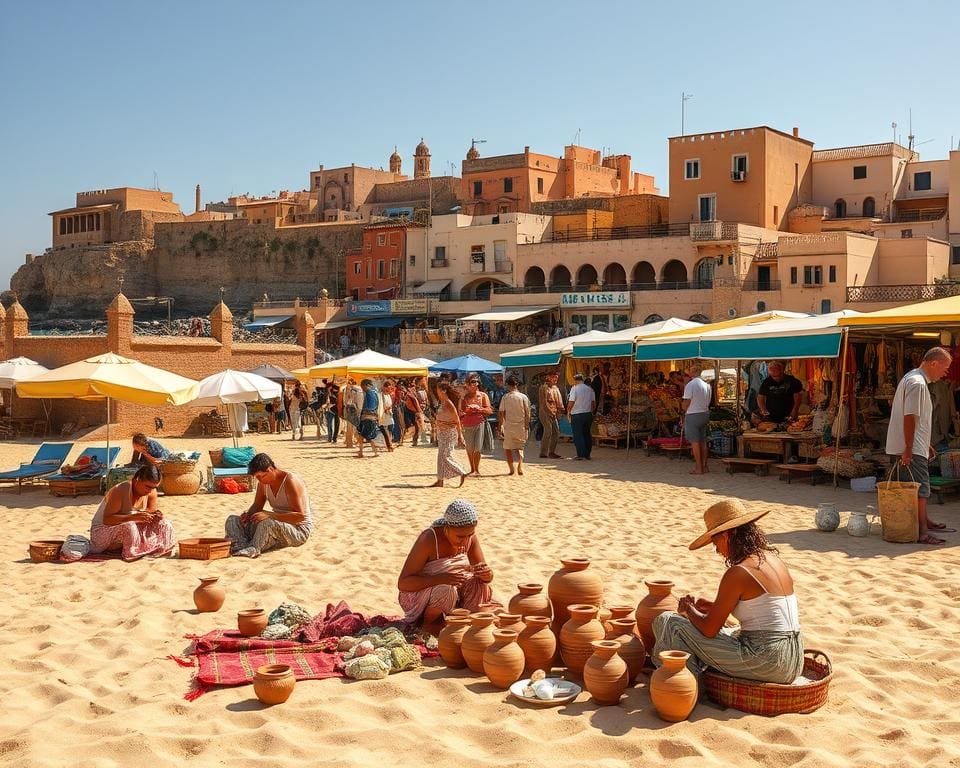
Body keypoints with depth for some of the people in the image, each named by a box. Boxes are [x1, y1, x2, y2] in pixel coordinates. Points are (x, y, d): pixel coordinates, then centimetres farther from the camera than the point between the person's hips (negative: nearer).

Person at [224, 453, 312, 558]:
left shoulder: (290, 481, -21)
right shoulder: (263, 483, 2)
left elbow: (300, 515, -27)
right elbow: (257, 506, 17)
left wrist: (269, 515, -33)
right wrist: (248, 514, -8)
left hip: (299, 530, -9)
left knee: (267, 524, -41)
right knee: (232, 520, -3)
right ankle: (240, 546, -30)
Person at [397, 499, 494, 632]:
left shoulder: (470, 537, -10)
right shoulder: (429, 539, -27)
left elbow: (484, 573, 0)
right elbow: (402, 583, -29)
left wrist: (487, 575, -27)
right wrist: (442, 578, -42)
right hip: (417, 595, -5)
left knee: (481, 588, -20)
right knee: (446, 591, -35)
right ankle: (429, 622, -7)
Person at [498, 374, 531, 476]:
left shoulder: (505, 397, -5)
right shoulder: (524, 397, -2)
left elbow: (501, 413, -4)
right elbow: (527, 413, -2)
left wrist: (500, 427, 3)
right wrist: (527, 426, 5)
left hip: (508, 426, -1)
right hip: (521, 425, 1)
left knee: (508, 448, 13)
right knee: (520, 447, 14)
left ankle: (511, 468, 9)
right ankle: (520, 465, -8)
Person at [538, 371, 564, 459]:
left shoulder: (556, 388, 16)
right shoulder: (544, 387, -8)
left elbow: (558, 400, 17)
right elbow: (544, 402, -13)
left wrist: (560, 409, 2)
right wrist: (550, 413, -15)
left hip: (554, 413, 8)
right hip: (546, 413, -8)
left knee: (556, 432, 7)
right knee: (548, 432, -12)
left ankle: (552, 452, 16)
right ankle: (543, 453, -8)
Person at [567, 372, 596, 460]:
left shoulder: (574, 389, -12)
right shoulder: (590, 389, 5)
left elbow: (571, 403, -16)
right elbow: (594, 403, 11)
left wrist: (568, 411, 0)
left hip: (577, 415, -6)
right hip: (588, 414, 6)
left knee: (578, 435, 0)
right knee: (587, 434, 14)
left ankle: (581, 455, -3)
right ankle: (587, 455, 18)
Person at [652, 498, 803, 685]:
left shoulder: (737, 573, -15)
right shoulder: (775, 560, 10)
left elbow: (709, 629, -11)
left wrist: (689, 609, 9)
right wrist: (714, 606, 23)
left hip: (764, 665, -9)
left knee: (669, 622, -2)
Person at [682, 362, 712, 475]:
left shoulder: (690, 385, -15)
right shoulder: (706, 385, 8)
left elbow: (685, 404, -14)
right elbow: (708, 402, 11)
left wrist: (682, 404, 6)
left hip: (693, 415, -7)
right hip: (705, 414, 7)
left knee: (695, 442, -2)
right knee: (703, 442, 13)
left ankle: (699, 468, -1)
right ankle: (704, 466, 18)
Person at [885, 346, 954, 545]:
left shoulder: (913, 379, 17)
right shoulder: (917, 384, -18)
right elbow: (909, 418, -24)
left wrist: (926, 445, 27)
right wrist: (908, 449, -25)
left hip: (913, 447, 11)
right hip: (910, 449, -11)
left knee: (919, 488, 22)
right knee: (920, 489, -10)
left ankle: (924, 521, 36)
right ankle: (922, 532, -10)